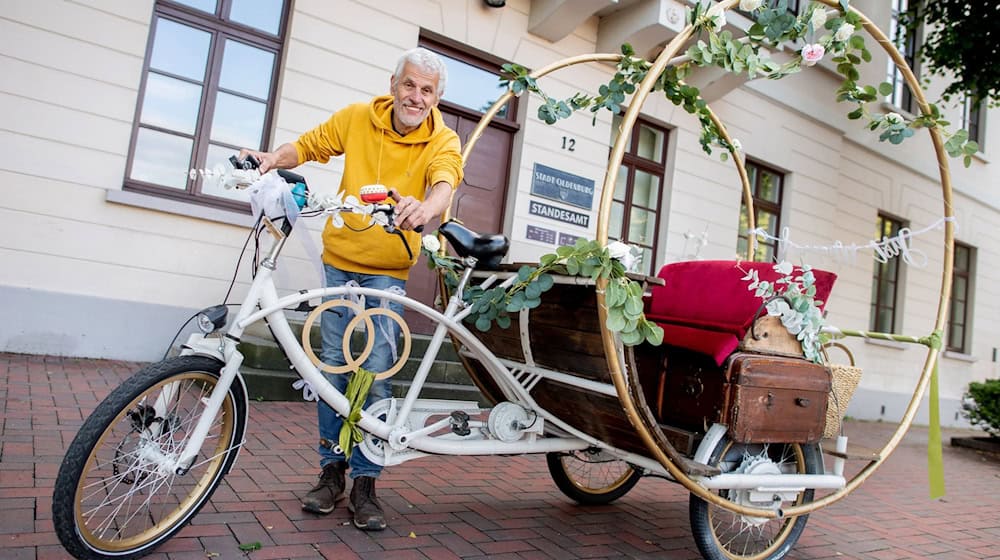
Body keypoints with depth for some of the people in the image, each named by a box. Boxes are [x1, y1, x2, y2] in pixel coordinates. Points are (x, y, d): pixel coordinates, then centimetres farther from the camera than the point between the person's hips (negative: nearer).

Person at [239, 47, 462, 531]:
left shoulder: (443, 142, -7)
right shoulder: (357, 118, 1)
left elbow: (445, 182, -27)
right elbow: (308, 146, 12)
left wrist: (425, 208, -50)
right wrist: (272, 159, -9)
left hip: (387, 271, -2)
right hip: (339, 260, 3)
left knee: (375, 373, -7)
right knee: (333, 366, 6)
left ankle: (365, 482, 6)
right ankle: (331, 470, 19)